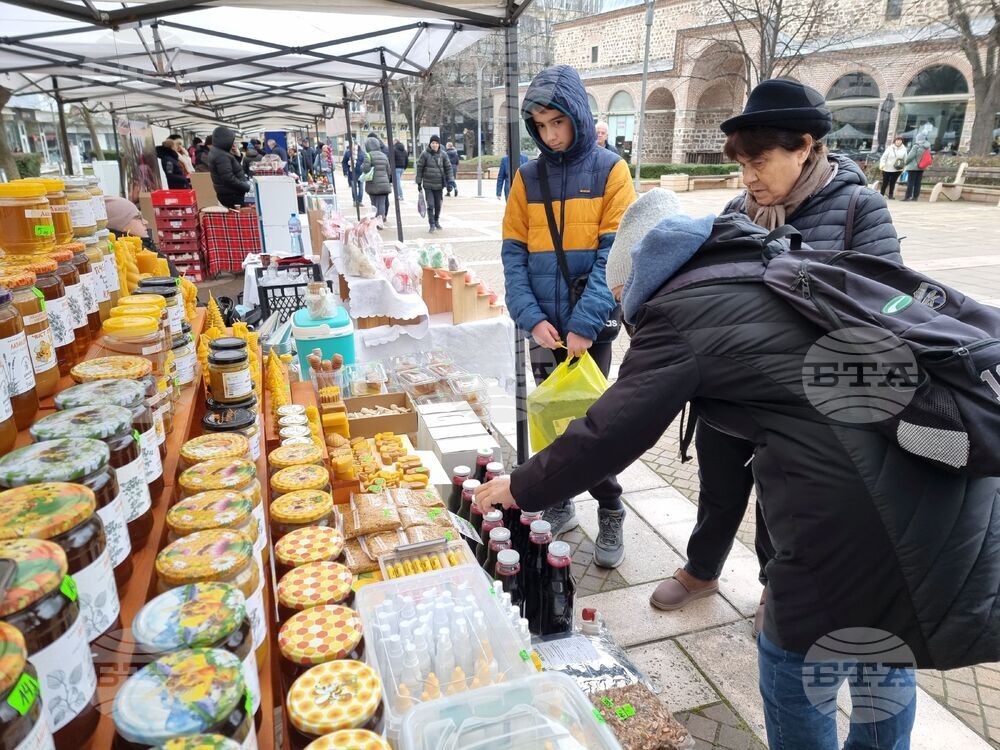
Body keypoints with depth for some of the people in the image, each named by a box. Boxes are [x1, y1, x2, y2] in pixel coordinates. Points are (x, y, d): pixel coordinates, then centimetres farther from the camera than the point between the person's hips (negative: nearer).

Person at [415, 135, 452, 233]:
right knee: (430, 205, -9)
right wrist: (419, 183, -2)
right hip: (428, 184, -2)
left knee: (438, 205, 11)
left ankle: (437, 221, 30)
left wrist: (449, 182, 3)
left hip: (439, 184, 2)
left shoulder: (442, 154, 0)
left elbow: (448, 168, 7)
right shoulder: (425, 154, -6)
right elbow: (419, 168, -2)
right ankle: (432, 225, -3)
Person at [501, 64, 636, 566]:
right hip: (544, 327, 3)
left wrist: (584, 323, -18)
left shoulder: (609, 170, -2)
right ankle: (560, 504, 29)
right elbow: (514, 254, 3)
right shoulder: (528, 176, 7)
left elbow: (615, 254, -10)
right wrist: (532, 317, -11)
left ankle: (610, 514, 20)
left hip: (590, 327, -3)